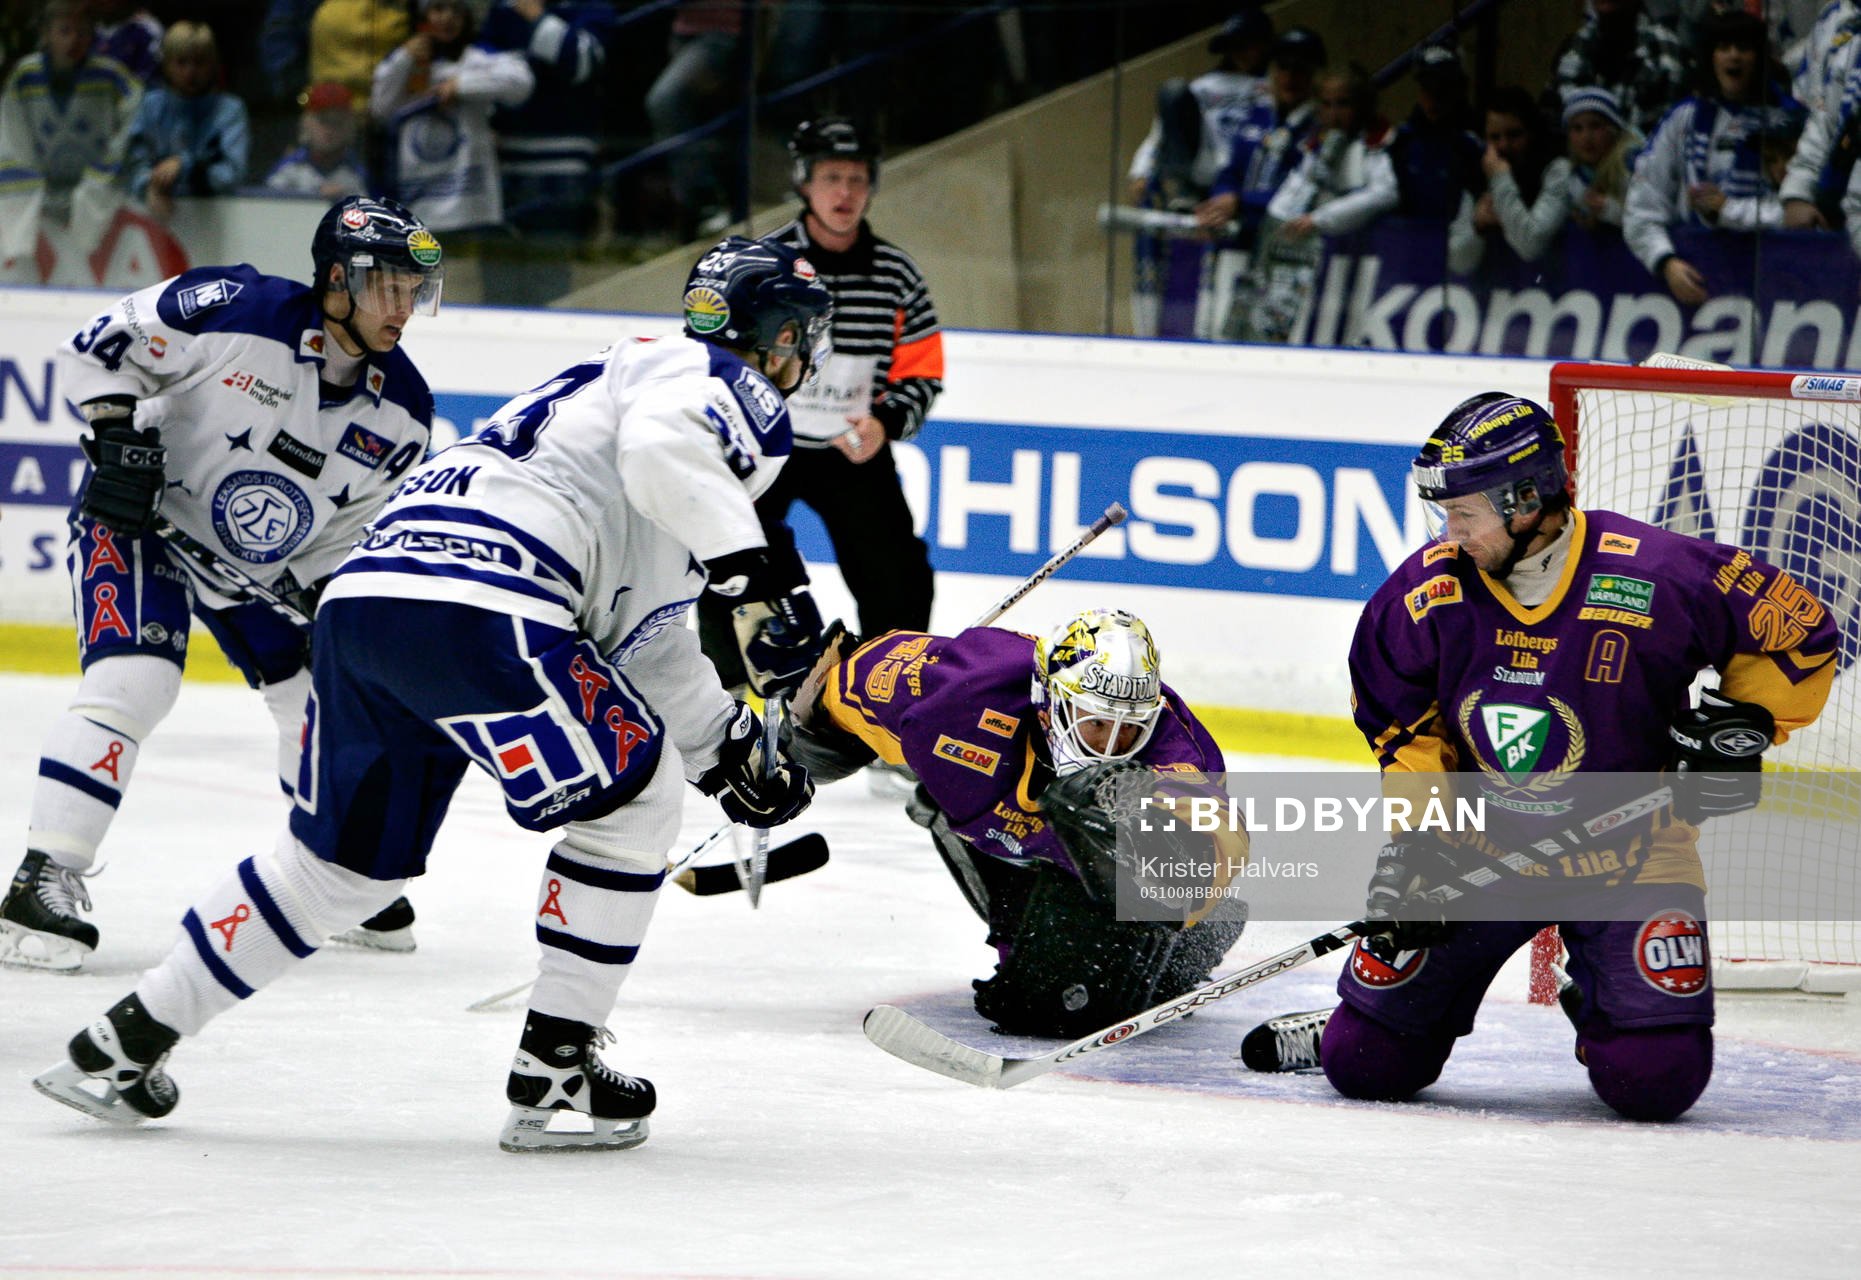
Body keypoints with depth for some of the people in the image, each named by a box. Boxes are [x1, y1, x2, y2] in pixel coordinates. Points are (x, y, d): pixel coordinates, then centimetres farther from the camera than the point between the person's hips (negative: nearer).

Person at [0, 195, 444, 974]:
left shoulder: (401, 412, -9)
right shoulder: (234, 312, -26)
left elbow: (357, 523, 3)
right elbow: (98, 348, -15)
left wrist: (321, 599, -10)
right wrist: (117, 435, -26)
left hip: (268, 566, 6)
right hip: (139, 522, -6)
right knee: (132, 682, -24)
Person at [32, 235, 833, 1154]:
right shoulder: (720, 381, 6)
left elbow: (643, 635, 39)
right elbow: (662, 446, -21)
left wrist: (731, 754, 40)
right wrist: (752, 569, -24)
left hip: (362, 596, 9)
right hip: (473, 607, -9)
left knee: (345, 859, 22)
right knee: (632, 804, 5)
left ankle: (127, 1039, 27)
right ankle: (551, 1077, 5)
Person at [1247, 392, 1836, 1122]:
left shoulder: (1655, 577, -20)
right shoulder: (1429, 591, -10)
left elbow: (1799, 634, -7)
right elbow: (1399, 717, 5)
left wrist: (1744, 724, -16)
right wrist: (1418, 831, -5)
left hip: (1627, 848, -2)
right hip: (1479, 843, 2)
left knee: (1653, 1082, -13)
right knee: (1367, 1065, -5)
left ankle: (1600, 1005, 22)